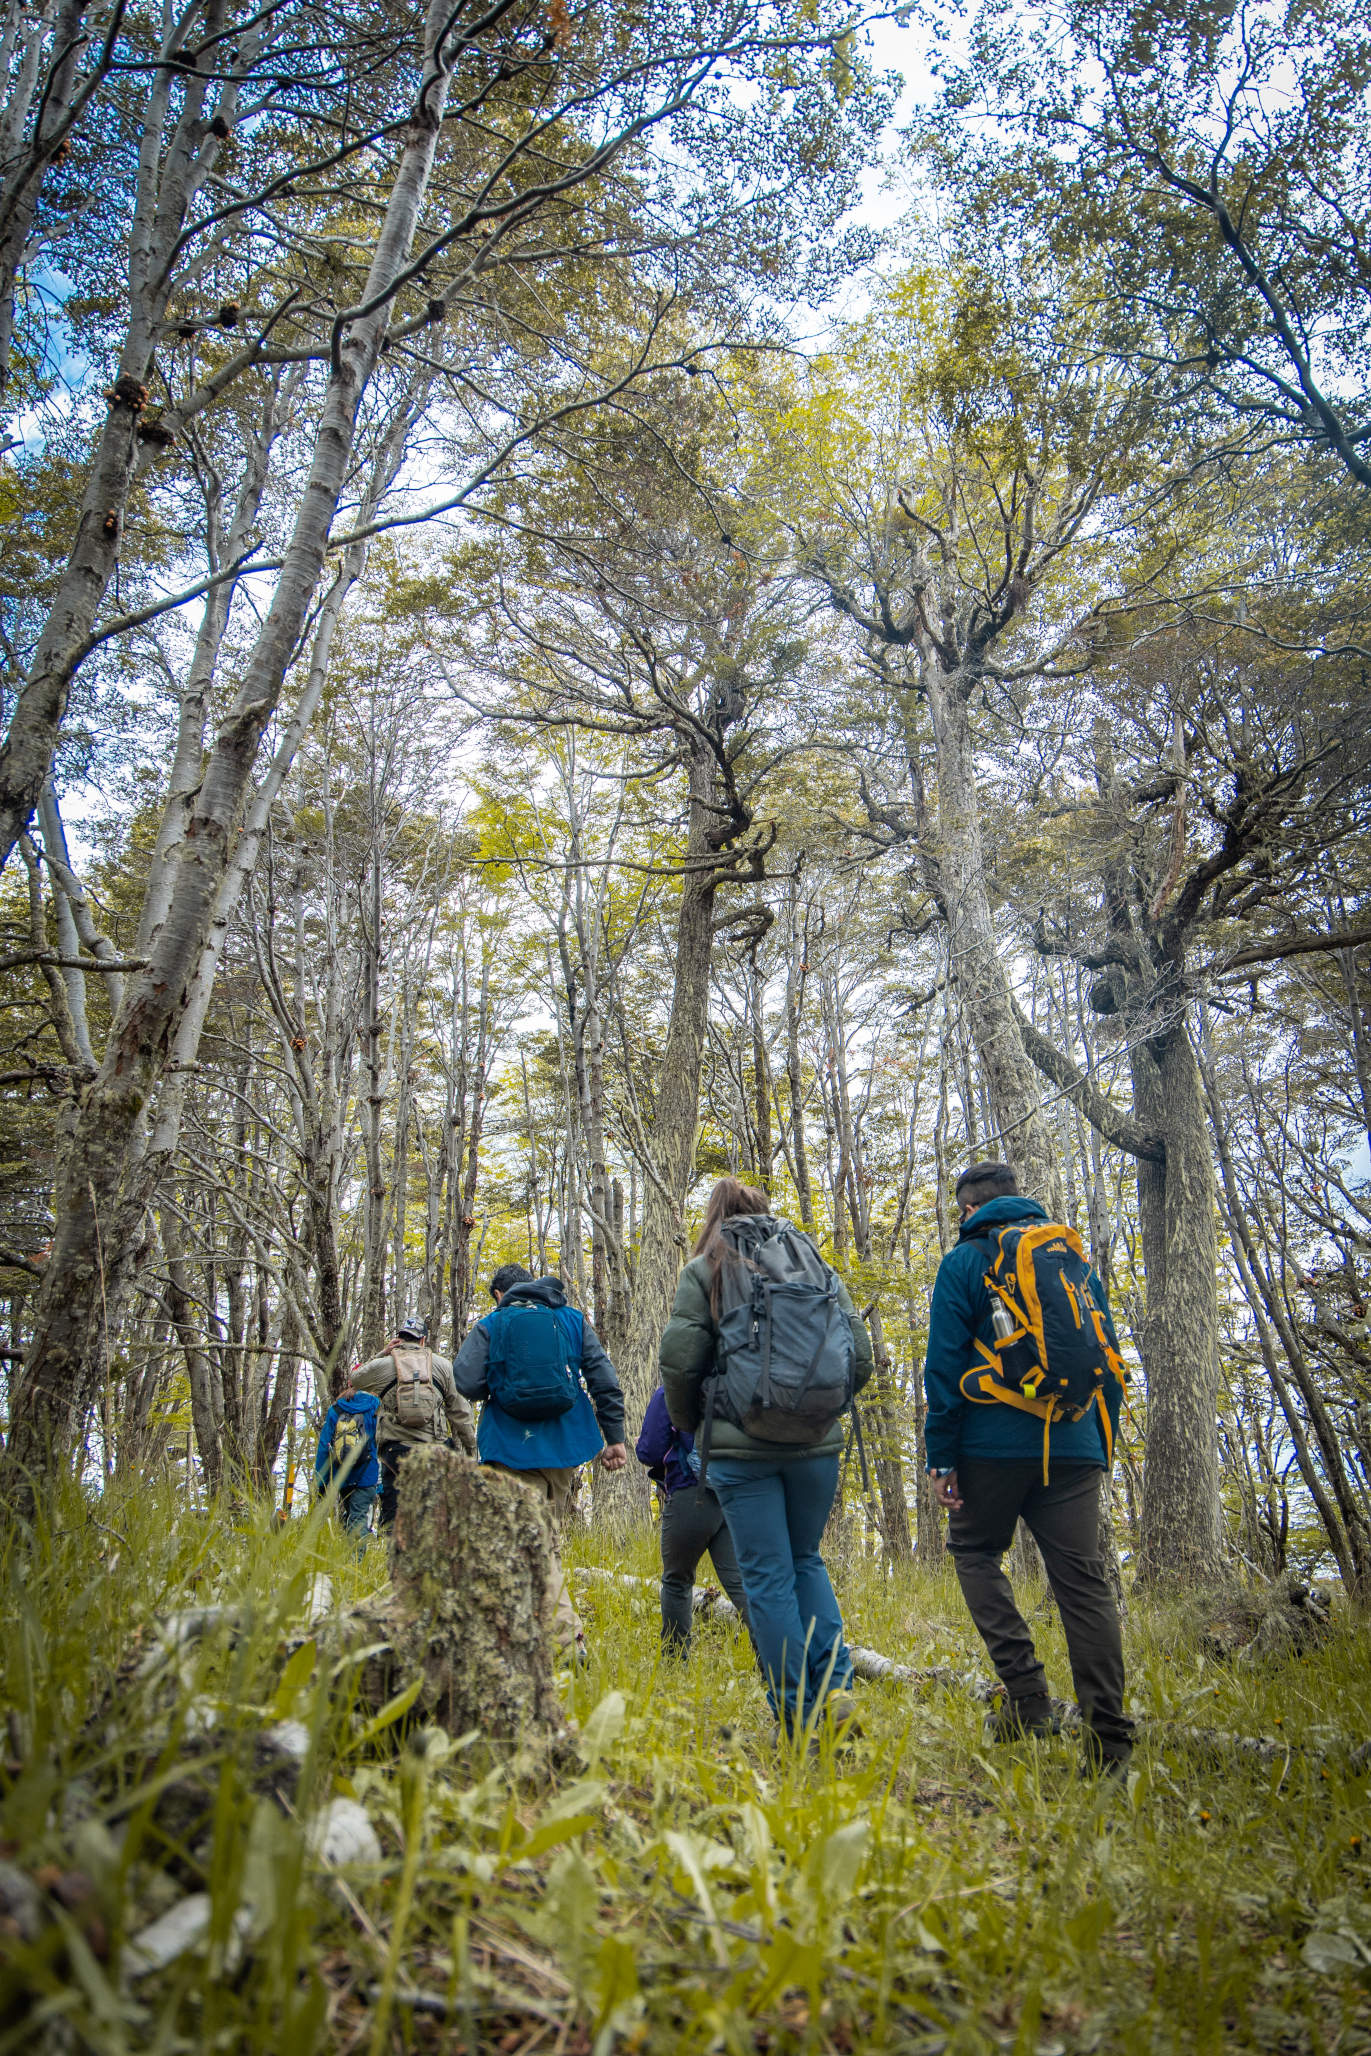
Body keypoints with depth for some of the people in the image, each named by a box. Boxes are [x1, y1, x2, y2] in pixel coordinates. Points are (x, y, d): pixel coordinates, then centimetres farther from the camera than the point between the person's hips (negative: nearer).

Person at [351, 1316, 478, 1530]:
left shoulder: (383, 1365, 6)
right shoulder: (442, 1365, 8)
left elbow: (356, 1379, 28)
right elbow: (460, 1412, 9)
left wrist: (381, 1354, 21)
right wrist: (469, 1449, 15)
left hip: (395, 1449, -1)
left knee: (392, 1520, 4)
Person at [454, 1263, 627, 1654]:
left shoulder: (489, 1326, 3)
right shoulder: (572, 1319, 11)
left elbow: (466, 1382, -10)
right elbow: (604, 1379, 4)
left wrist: (496, 1390, 12)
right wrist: (615, 1437, 7)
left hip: (512, 1447, -4)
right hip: (565, 1446, 4)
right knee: (549, 1540, 18)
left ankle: (568, 1643, -15)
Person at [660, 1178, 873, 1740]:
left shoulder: (705, 1269, 0)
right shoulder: (817, 1264, 9)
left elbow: (678, 1359, -8)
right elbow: (860, 1356, 5)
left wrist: (688, 1422, 10)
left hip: (741, 1447, -3)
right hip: (817, 1444, 4)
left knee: (767, 1574, 7)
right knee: (806, 1560, 22)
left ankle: (796, 1718, 10)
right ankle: (834, 1687, 8)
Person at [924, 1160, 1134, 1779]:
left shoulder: (964, 1262, 0)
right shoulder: (1076, 1259, 15)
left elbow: (945, 1365, -6)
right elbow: (1108, 1360, 16)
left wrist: (939, 1455, -2)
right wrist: (1102, 1444, 21)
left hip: (995, 1442, -4)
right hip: (1073, 1447, 4)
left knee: (976, 1550, 15)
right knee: (1082, 1577, 5)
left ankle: (1026, 1693, 2)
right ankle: (1108, 1738, 2)